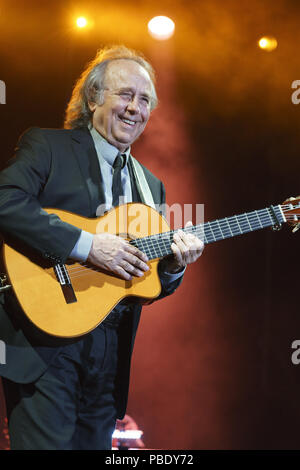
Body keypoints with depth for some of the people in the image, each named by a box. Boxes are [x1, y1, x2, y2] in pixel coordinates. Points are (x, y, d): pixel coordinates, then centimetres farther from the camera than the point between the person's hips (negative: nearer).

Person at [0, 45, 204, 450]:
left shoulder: (151, 185, 19)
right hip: (47, 339, -6)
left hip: (111, 351, 6)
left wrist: (174, 265, -3)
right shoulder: (47, 146, 1)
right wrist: (86, 244, -20)